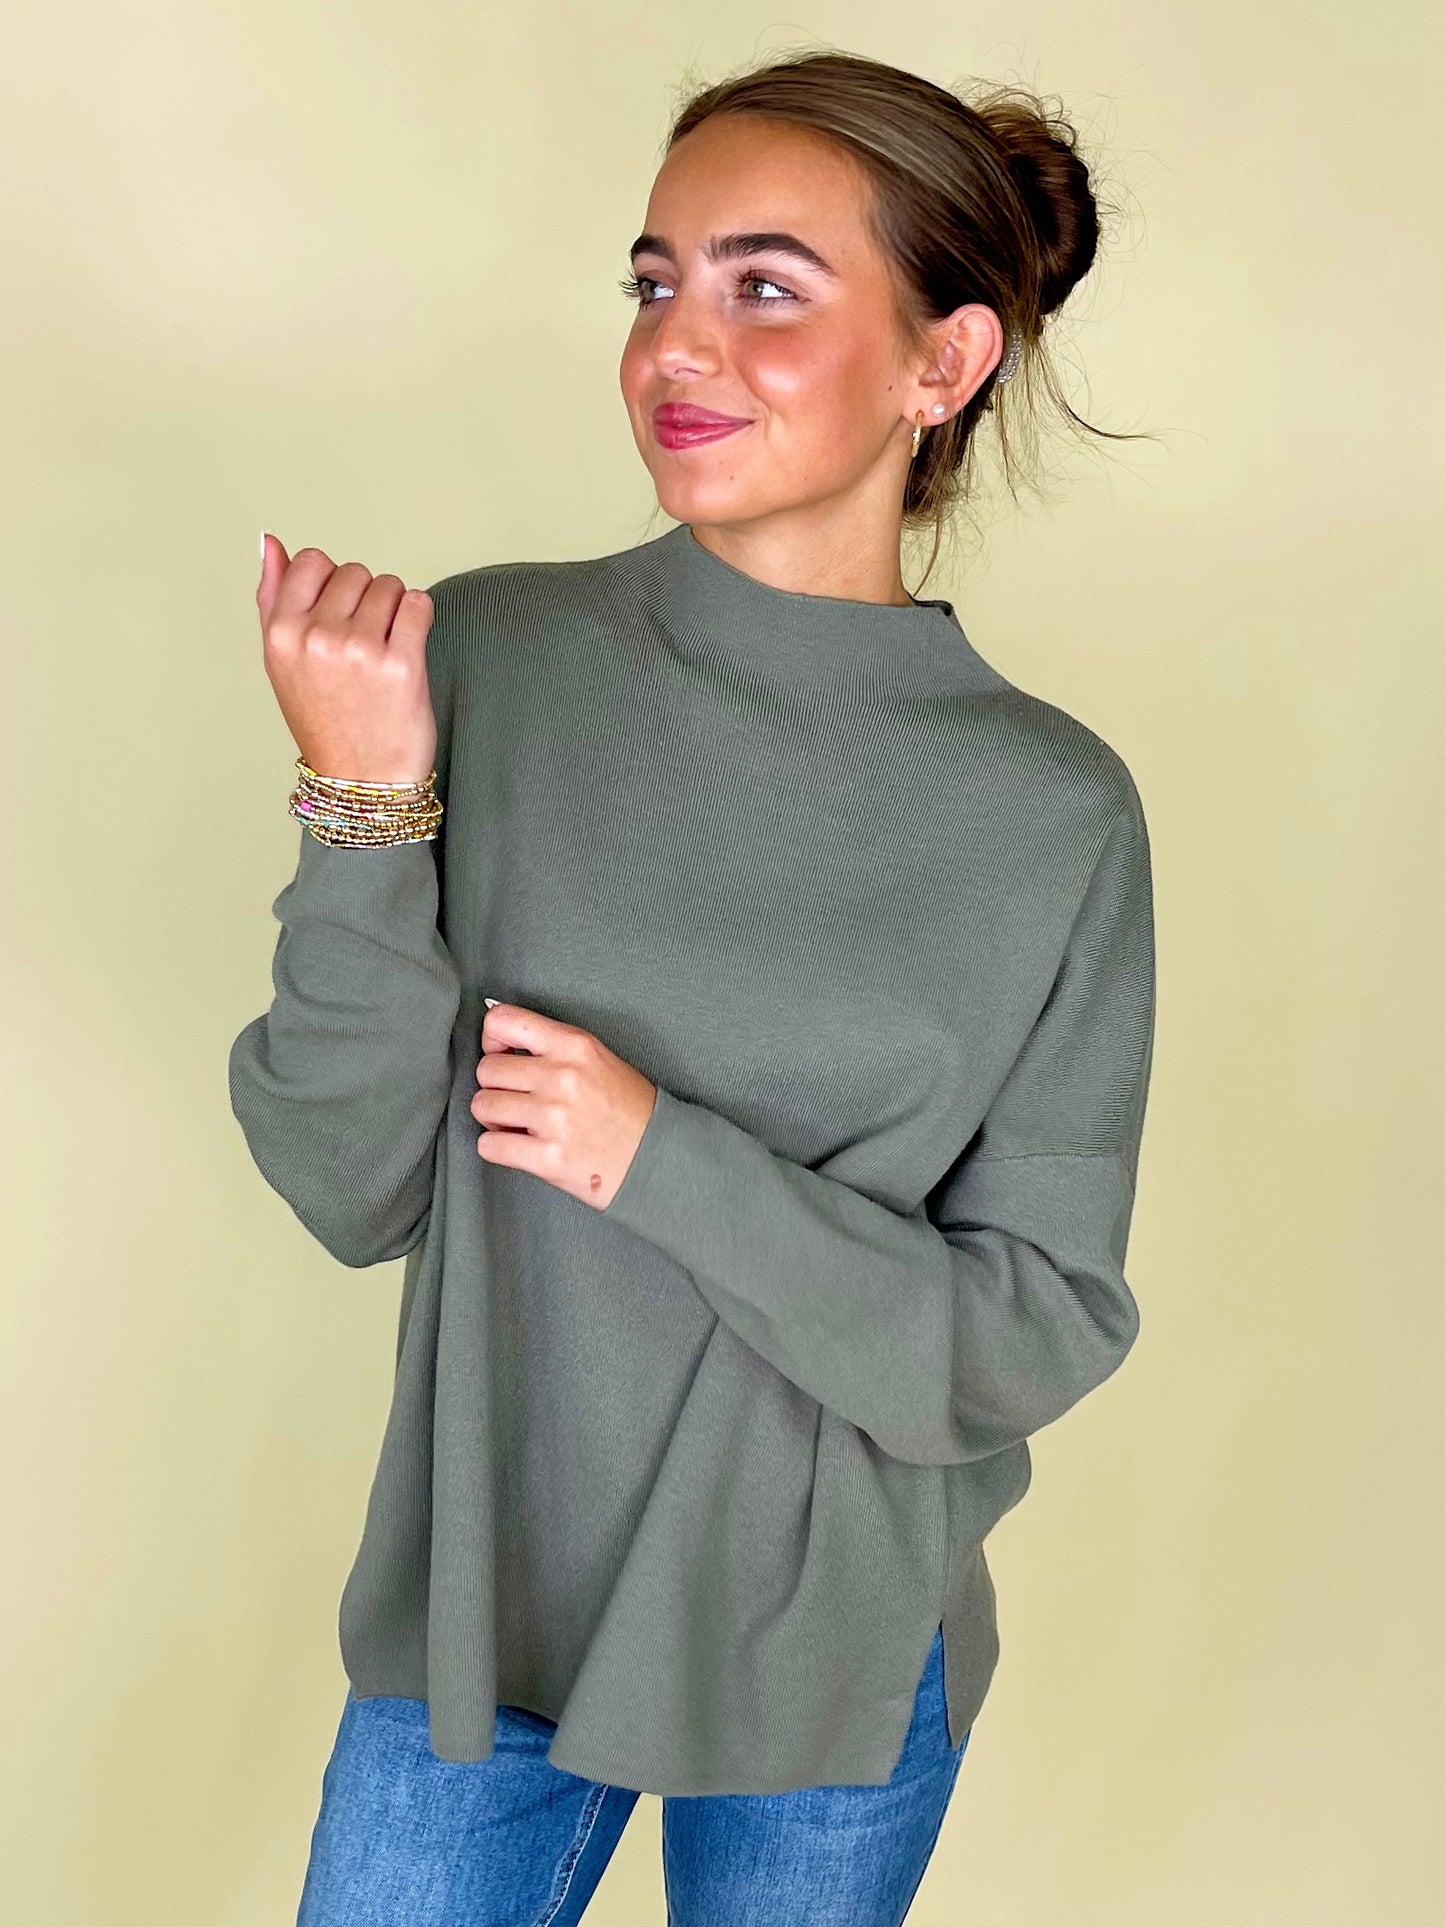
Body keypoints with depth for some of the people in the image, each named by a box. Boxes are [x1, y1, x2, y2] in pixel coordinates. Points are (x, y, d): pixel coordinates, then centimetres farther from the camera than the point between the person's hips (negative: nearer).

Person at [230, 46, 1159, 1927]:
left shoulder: (1052, 814, -13)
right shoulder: (489, 658, -11)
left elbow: (1043, 1329, -11)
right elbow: (354, 1192, -10)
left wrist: (667, 1161, -22)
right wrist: (365, 812, -24)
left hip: (838, 1646, 0)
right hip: (476, 1595, 1)